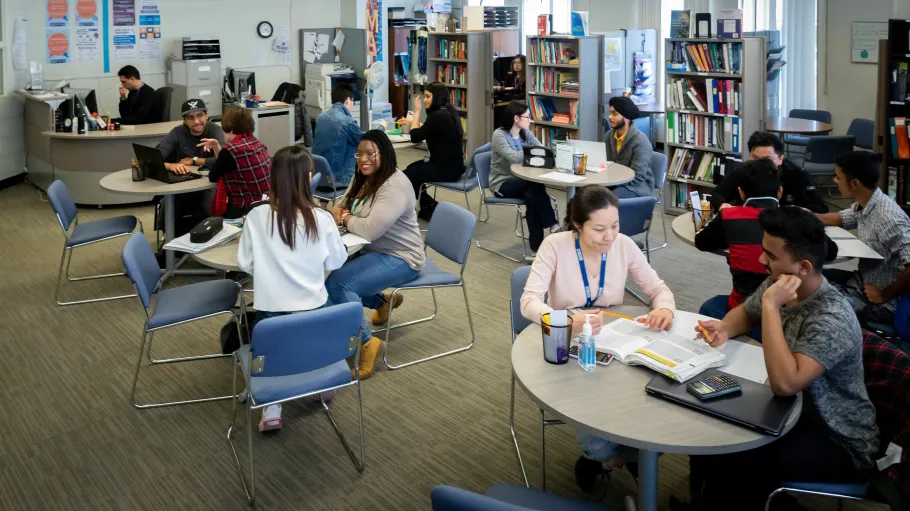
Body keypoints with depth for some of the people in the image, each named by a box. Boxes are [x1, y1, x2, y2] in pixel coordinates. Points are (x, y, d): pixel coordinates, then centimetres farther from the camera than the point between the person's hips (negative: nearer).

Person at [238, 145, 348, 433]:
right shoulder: (322, 219, -11)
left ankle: (272, 407, 4)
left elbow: (246, 264, -1)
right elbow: (336, 262, 3)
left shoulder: (256, 216, -10)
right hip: (313, 309, 0)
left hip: (271, 310, 0)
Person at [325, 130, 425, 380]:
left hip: (398, 257, -10)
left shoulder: (394, 186, -23)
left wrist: (346, 219, -11)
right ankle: (382, 301, 20)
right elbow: (343, 205, 19)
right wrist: (338, 212, -7)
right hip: (371, 251, 10)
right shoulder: (363, 178, 7)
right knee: (327, 272, -1)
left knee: (337, 283, -24)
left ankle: (365, 342, -11)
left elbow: (370, 230, -31)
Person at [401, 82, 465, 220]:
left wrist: (416, 112, -9)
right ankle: (428, 207, 27)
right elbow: (426, 131, 21)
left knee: (406, 175, 0)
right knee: (411, 168, 23)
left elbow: (415, 137, -16)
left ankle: (432, 207, 15)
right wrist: (413, 121, 17)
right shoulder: (448, 113, 9)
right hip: (452, 165, 10)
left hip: (446, 169, -10)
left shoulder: (437, 116, -21)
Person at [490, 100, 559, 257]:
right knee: (536, 185, -32)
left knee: (532, 195, -31)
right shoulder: (499, 135, -12)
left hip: (520, 182, 5)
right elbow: (513, 157, -27)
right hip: (502, 184, -5)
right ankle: (553, 226, -22)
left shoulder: (525, 133, 10)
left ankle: (537, 244, -27)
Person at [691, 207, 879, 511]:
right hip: (793, 411, 8)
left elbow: (785, 383, -40)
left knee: (729, 459, -26)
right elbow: (746, 313, 16)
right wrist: (724, 328, -7)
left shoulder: (831, 319, -30)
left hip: (838, 443, -8)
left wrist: (771, 306, -36)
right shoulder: (776, 286, -5)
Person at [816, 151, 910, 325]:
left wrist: (885, 295, -24)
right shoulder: (865, 204, -2)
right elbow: (839, 219, 21)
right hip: (861, 281, 9)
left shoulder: (887, 219, -32)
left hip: (877, 303, -9)